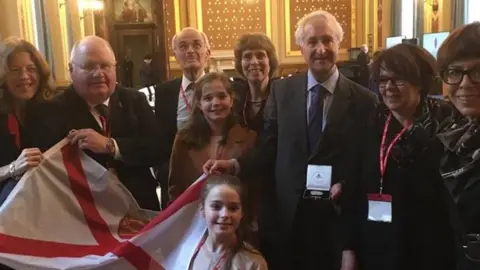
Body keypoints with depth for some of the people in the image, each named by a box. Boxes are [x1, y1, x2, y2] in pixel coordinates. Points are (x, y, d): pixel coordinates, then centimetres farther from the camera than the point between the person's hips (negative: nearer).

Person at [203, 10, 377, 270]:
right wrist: (235, 165, -15)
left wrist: (346, 186, -17)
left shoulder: (363, 99, -3)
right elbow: (267, 148, 0)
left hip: (336, 215, -1)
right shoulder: (281, 90, 2)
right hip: (286, 213, 1)